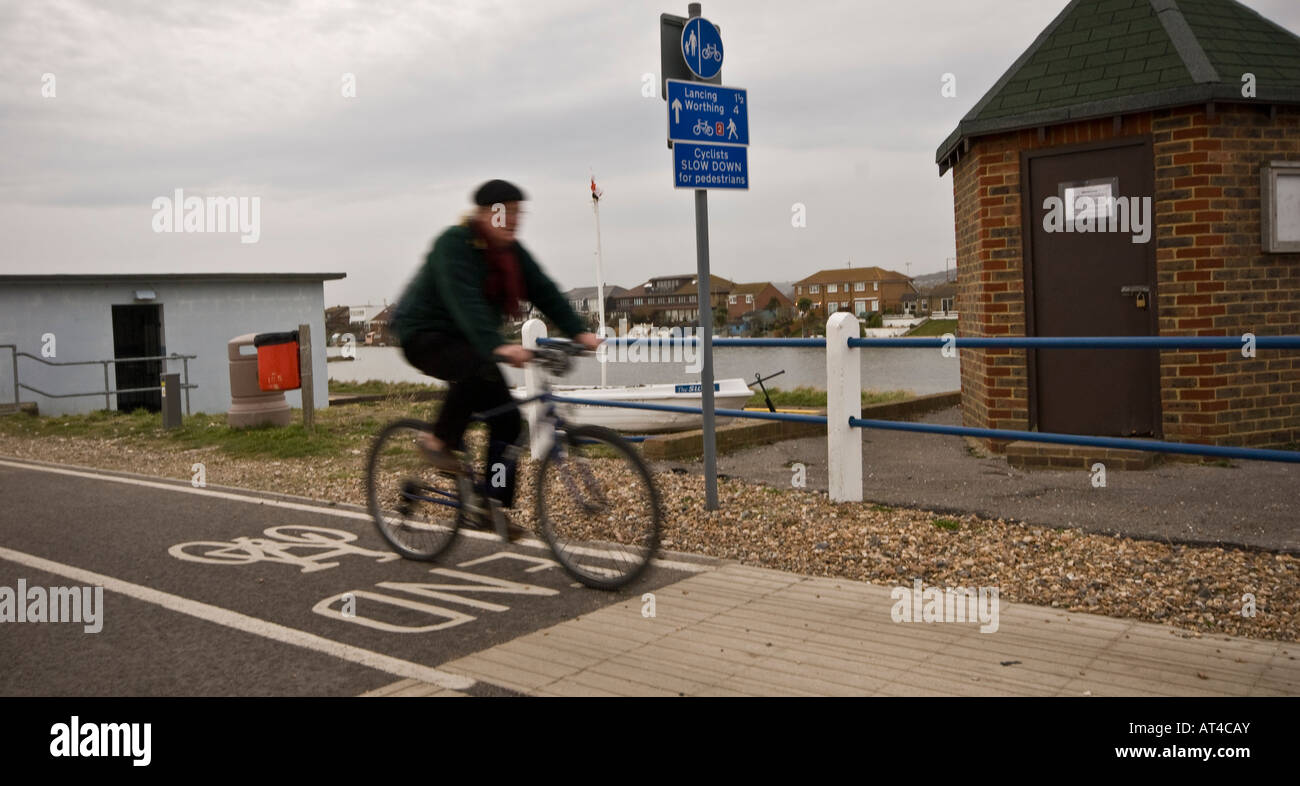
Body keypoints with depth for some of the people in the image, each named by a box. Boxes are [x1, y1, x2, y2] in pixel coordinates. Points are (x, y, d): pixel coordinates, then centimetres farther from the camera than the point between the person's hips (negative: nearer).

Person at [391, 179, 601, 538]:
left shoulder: (511, 251, 1)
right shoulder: (454, 244, -22)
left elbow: (544, 291, -7)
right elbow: (466, 302, -37)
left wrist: (579, 331, -21)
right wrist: (497, 346, -51)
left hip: (465, 339, 7)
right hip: (424, 334, -7)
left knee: (507, 418, -5)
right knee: (476, 369, -38)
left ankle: (495, 505, 4)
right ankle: (440, 441, -17)